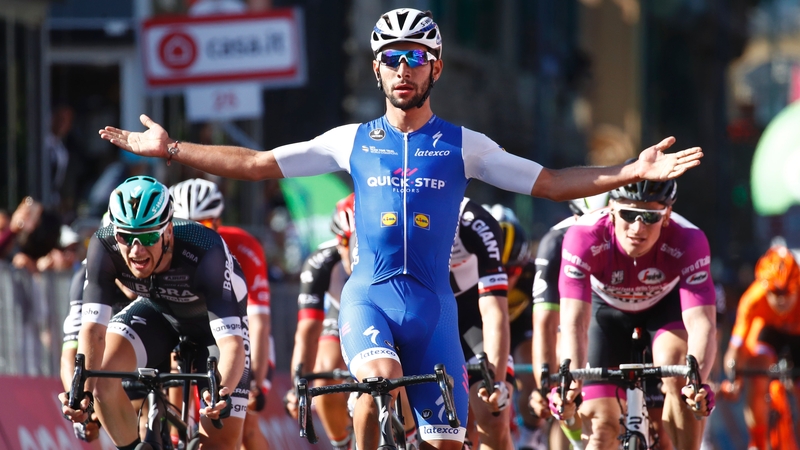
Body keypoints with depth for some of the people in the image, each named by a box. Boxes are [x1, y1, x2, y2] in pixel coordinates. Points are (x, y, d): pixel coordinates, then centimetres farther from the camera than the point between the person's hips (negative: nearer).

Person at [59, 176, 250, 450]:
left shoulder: (205, 251, -40)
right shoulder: (104, 247, -31)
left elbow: (232, 342, -44)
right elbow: (93, 328, -33)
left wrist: (223, 393, -62)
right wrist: (82, 391, -50)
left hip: (214, 319, -2)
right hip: (158, 312, 2)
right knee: (102, 372, -26)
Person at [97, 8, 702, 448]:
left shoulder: (463, 146, 7)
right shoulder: (354, 142, 8)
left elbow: (550, 183, 6)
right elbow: (258, 165, 9)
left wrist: (631, 174, -6)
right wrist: (169, 149, 3)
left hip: (432, 302, 1)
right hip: (370, 294, -1)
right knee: (378, 382, -33)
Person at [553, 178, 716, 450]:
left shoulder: (688, 241, -36)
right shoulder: (583, 237, -37)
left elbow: (701, 323, -44)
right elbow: (574, 322, -43)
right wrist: (572, 384, -61)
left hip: (665, 303, 0)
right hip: (607, 308, 0)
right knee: (602, 425, -9)